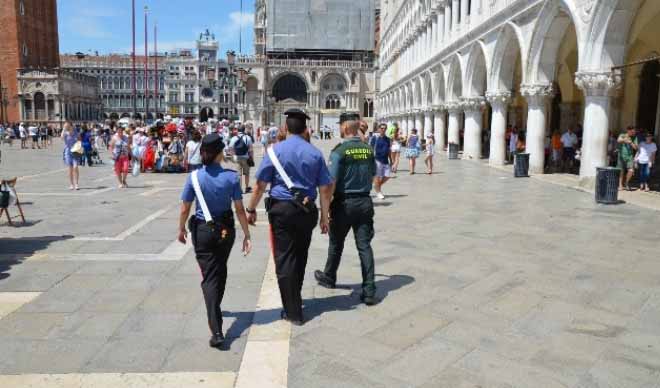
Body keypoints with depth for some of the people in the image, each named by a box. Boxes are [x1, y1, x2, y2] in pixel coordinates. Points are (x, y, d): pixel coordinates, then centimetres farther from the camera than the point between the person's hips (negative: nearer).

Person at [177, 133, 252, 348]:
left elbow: (185, 209, -5)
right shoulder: (231, 177, -11)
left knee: (209, 277, 1)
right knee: (220, 271, 23)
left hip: (202, 231, -1)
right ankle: (215, 308, 47)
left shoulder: (195, 177, -11)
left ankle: (216, 331, -8)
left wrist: (182, 229, 12)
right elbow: (240, 209, -9)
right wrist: (247, 235, -1)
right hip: (226, 230, 1)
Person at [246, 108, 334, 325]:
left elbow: (260, 185, -5)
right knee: (300, 257, 19)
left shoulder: (276, 150, -5)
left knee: (284, 260, 3)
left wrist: (251, 209, 7)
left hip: (281, 209, -4)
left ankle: (293, 312, 7)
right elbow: (325, 188, 2)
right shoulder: (315, 153, 2)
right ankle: (294, 301, 36)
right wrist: (324, 216, 11)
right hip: (307, 210, 4)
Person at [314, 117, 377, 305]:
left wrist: (327, 206, -10)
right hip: (364, 202, 4)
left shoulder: (340, 150, -14)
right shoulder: (368, 149, 3)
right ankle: (369, 291, 0)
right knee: (364, 245, 3)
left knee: (336, 243, 16)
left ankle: (329, 277, 37)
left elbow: (331, 181, -17)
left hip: (344, 202, -4)